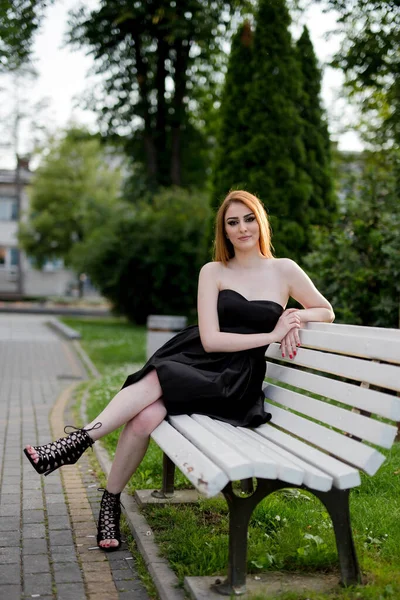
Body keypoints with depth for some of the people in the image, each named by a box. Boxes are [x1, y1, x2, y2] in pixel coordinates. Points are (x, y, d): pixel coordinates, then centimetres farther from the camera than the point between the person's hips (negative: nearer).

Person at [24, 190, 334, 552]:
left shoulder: (285, 271, 8)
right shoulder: (213, 272, 6)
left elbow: (327, 312, 18)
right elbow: (210, 339, -5)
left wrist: (298, 315, -5)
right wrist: (272, 335, -11)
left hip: (235, 379, -1)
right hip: (193, 359, 1)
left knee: (156, 382, -32)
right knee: (144, 418, -34)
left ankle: (76, 444, -20)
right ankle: (110, 503, -22)